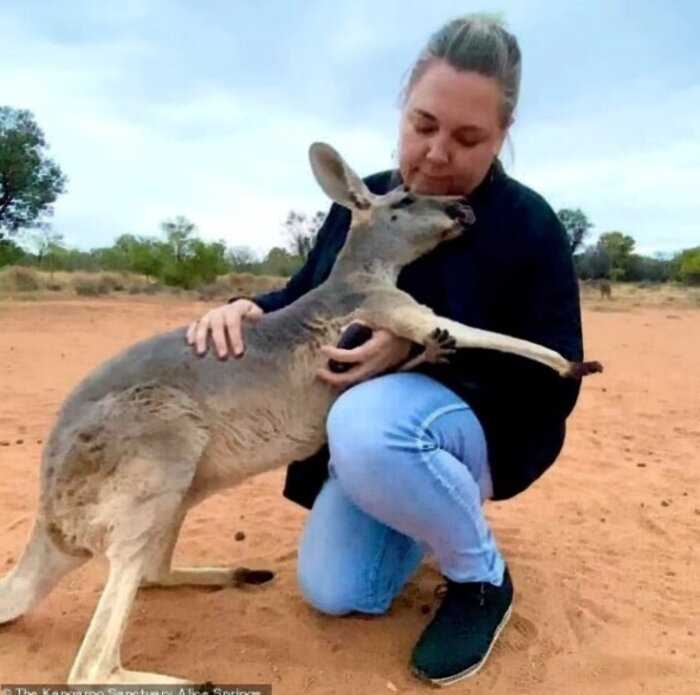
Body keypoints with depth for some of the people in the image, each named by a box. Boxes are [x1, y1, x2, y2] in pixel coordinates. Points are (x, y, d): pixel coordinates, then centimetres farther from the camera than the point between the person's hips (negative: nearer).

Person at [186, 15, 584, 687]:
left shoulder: (528, 225, -18)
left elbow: (554, 384, -18)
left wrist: (422, 348, -31)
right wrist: (249, 308, -17)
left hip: (484, 422, -5)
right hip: (373, 417, 6)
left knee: (364, 426, -40)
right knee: (334, 593, 0)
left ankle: (483, 577, -10)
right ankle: (439, 506, 28)